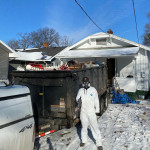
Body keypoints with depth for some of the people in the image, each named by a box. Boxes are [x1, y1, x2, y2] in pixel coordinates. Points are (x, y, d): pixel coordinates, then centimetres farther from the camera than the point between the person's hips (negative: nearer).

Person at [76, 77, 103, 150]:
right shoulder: (80, 90, 1)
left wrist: (97, 110, 2)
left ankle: (99, 143, 8)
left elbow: (96, 100, 2)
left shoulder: (93, 90, -4)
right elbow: (77, 99, 6)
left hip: (91, 111, -2)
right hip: (83, 112, 2)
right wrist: (78, 99, -19)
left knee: (95, 127, -4)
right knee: (84, 126, 16)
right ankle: (84, 140, 37)